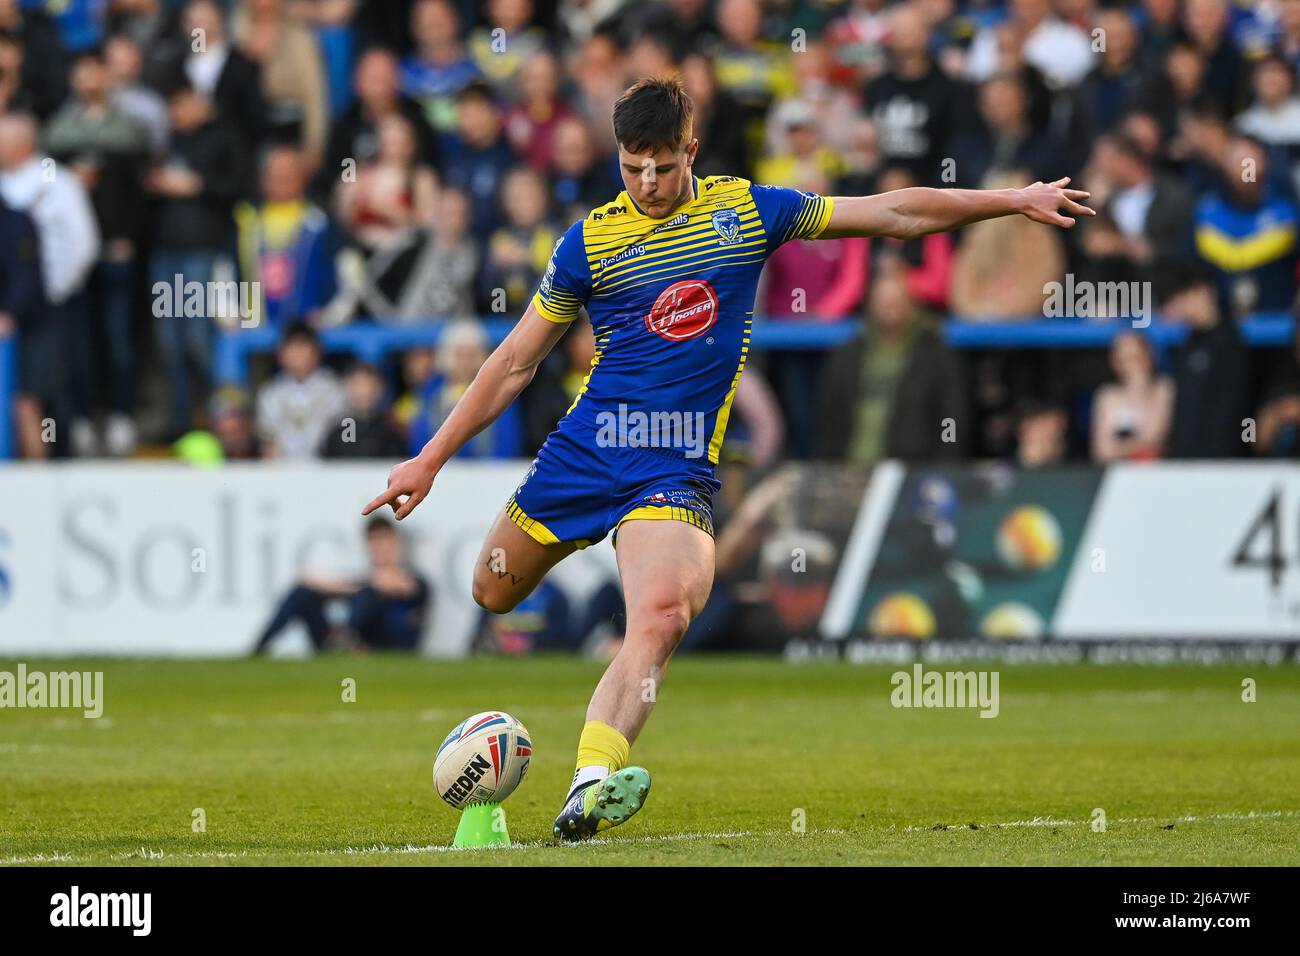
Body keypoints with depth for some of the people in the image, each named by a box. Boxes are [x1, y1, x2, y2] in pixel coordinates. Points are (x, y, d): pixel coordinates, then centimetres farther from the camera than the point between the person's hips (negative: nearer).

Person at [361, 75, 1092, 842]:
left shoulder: (747, 210, 5)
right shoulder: (591, 241, 2)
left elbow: (896, 213, 12)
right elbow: (515, 364, 8)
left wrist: (1013, 200, 14)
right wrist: (429, 461, 5)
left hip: (680, 465, -2)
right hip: (584, 448, 2)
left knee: (663, 616, -25)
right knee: (493, 594, 7)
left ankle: (589, 789, -35)